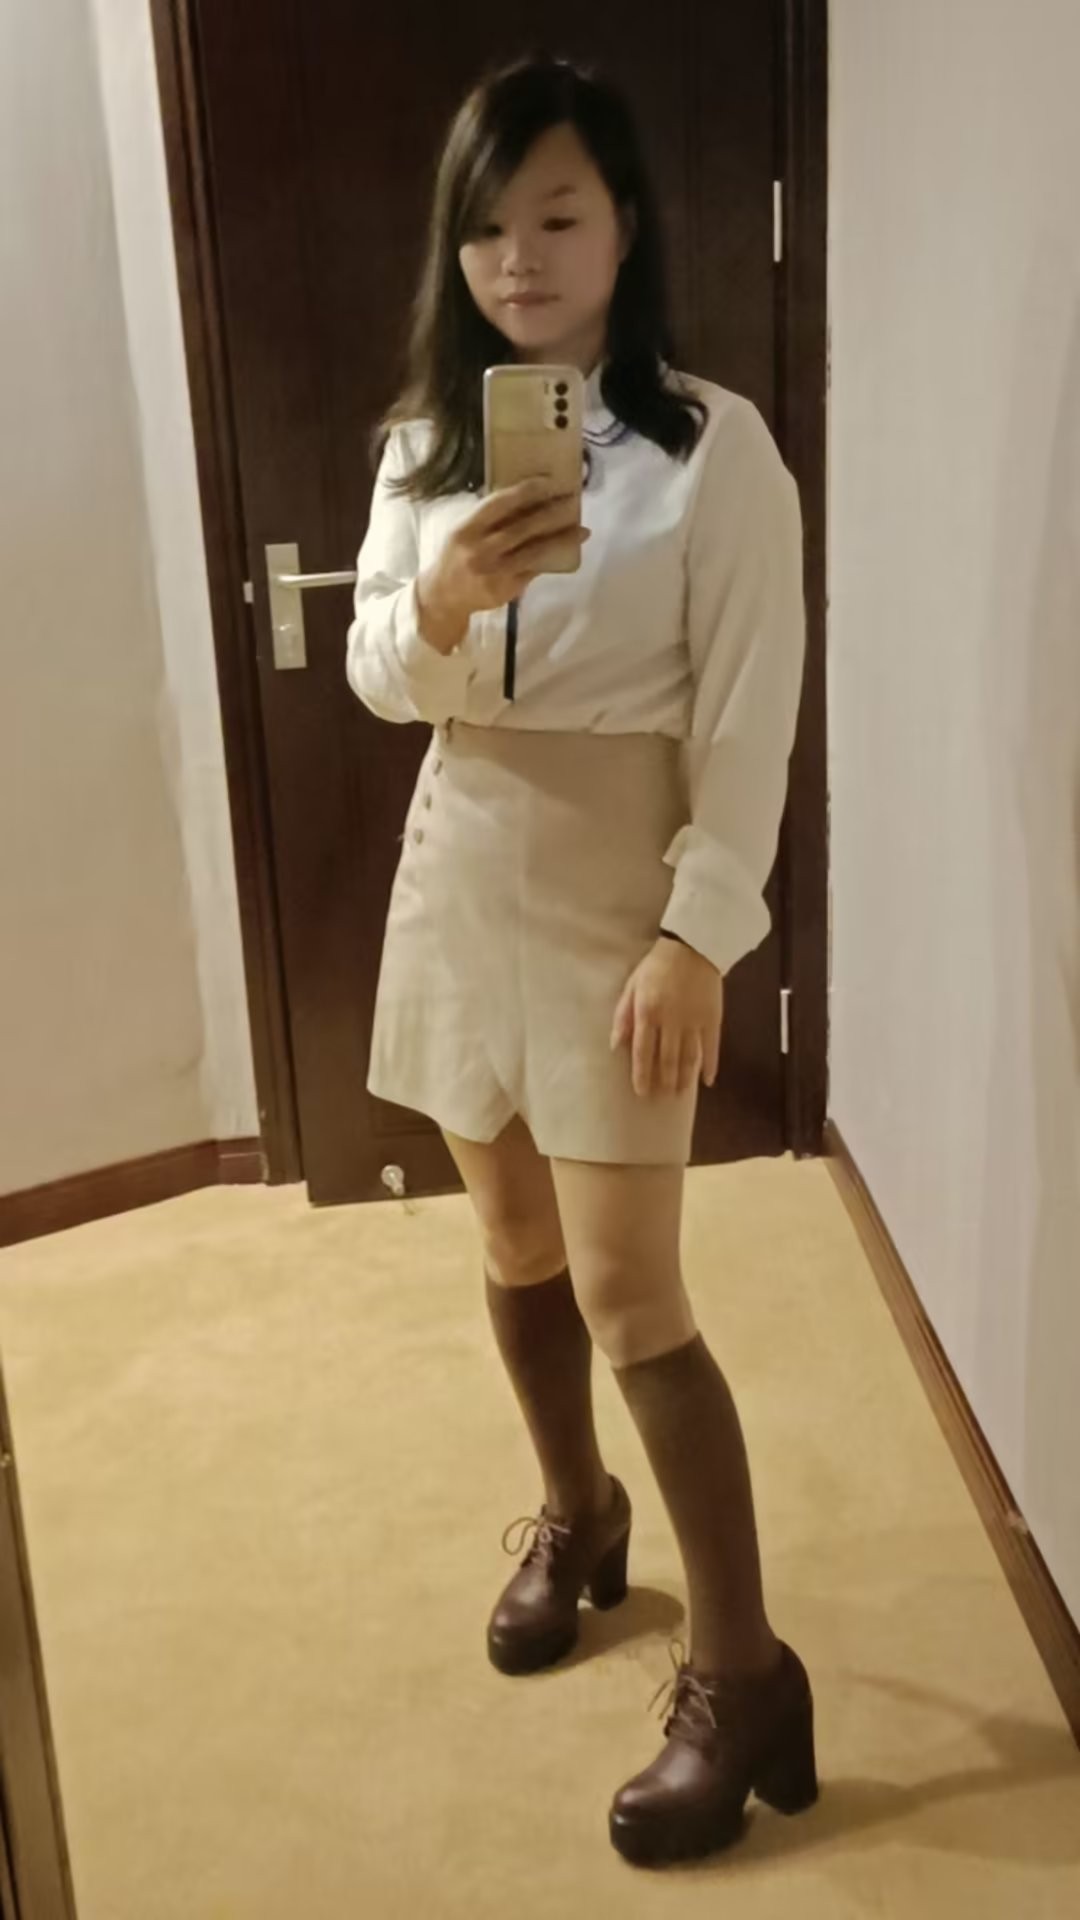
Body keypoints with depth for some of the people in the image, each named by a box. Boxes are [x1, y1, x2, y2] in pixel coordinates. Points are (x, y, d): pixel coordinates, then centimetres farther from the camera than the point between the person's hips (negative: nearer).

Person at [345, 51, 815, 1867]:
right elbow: (378, 677, 2)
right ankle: (574, 1513, 42)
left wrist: (697, 935, -19)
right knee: (517, 1250, 17)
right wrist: (442, 598, -20)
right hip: (461, 878, 5)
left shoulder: (714, 444, -10)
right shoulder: (423, 436, 5)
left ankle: (742, 1674, 11)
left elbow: (749, 721, -13)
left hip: (617, 899, -5)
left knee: (628, 1293, -5)